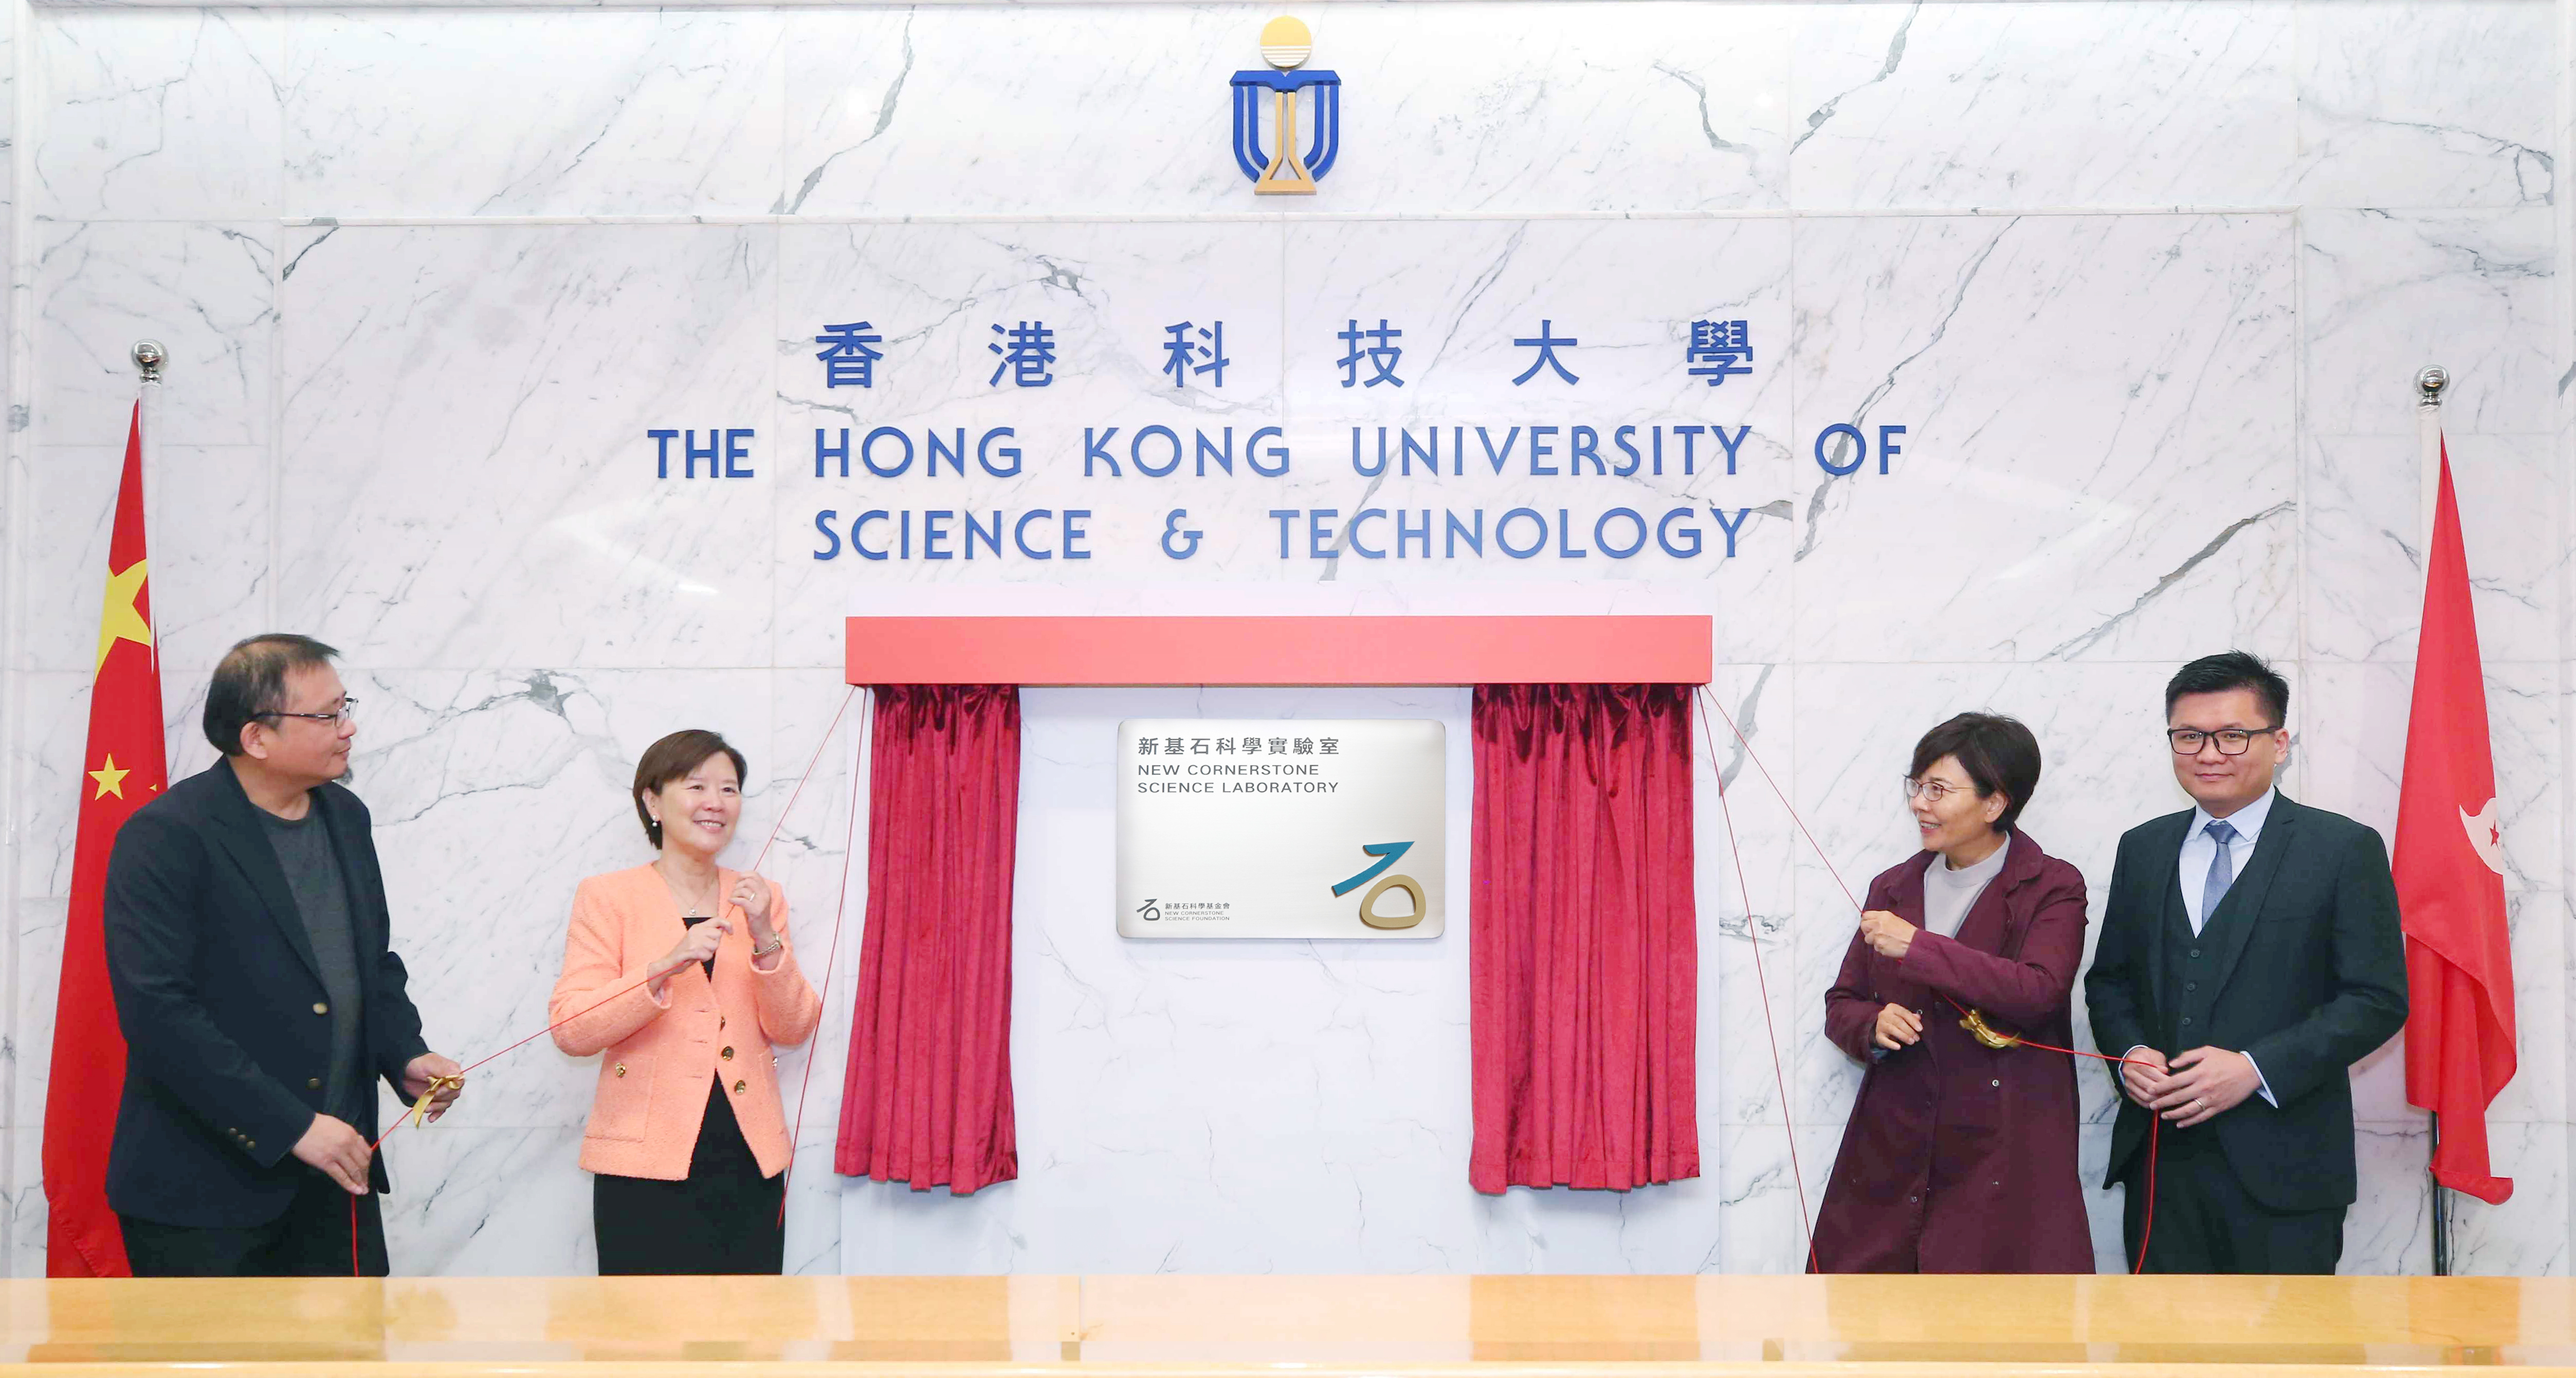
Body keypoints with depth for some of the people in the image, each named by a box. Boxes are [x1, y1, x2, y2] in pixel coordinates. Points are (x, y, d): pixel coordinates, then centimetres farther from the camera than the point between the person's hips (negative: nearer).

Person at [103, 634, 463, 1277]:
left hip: (333, 1173, 6)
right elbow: (158, 1013, -21)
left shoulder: (346, 817, 10)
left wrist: (406, 1056, 2)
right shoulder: (165, 837, -13)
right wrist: (291, 1126, -22)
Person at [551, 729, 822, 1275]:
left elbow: (793, 1029, 7)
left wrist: (765, 940, -8)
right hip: (648, 1167, -3)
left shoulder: (758, 899, 14)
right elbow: (571, 1031, -7)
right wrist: (665, 968, -19)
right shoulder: (608, 897, 2)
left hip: (750, 1165, 3)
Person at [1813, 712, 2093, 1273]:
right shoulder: (1893, 887, 14)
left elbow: (2040, 991, -18)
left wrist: (1918, 947, -20)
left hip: (2001, 1156, -4)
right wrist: (1873, 1026, -6)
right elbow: (1841, 1005, 17)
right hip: (1892, 1150, 4)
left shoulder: (2052, 888, -1)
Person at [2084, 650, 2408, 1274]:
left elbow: (2379, 998, -6)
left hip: (2282, 1171, -4)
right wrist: (2130, 1051, -4)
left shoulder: (2345, 849, -1)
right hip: (2159, 1159, 4)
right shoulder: (2142, 848, 13)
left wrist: (2255, 1067, -16)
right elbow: (2109, 979, 18)